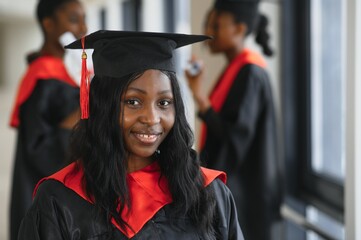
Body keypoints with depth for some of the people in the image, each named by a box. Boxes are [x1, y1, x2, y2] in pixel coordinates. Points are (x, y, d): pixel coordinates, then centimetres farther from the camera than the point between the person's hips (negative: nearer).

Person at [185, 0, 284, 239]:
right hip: (229, 186, 9)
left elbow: (234, 137, -23)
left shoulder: (249, 73, -18)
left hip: (240, 192, -9)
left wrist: (199, 96, -27)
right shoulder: (236, 69, 10)